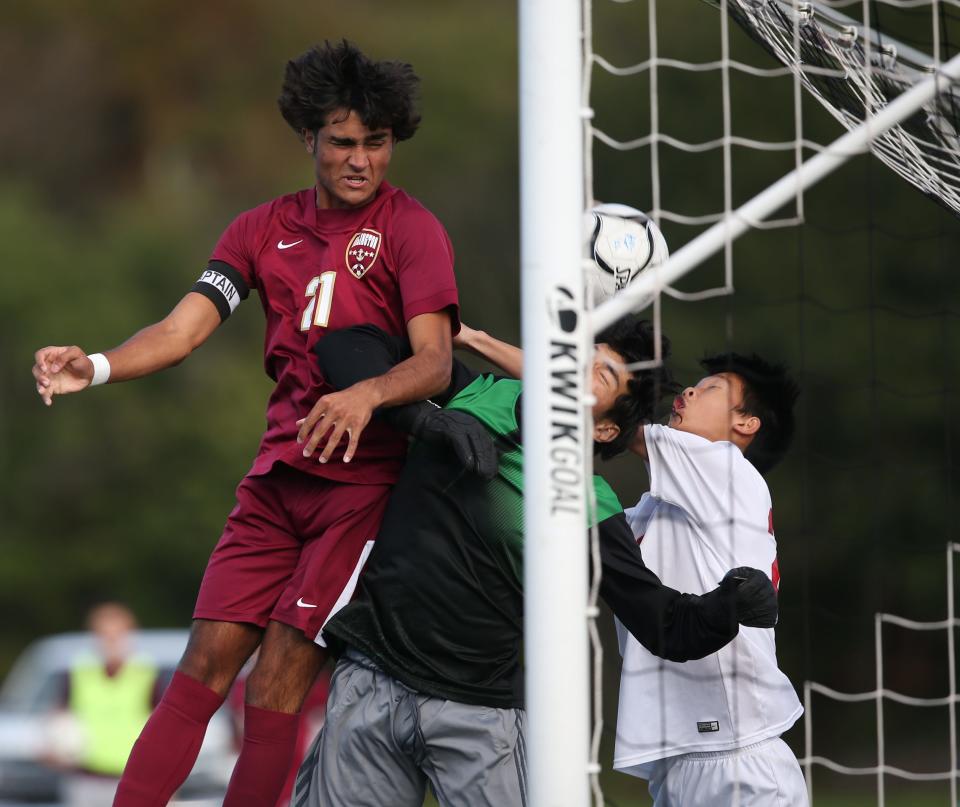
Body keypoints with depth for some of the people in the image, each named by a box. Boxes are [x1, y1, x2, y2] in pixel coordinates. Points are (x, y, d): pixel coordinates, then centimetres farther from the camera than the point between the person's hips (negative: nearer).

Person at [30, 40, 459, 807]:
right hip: (280, 476, 5)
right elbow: (185, 327, 1)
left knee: (275, 689, -11)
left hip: (365, 479, -5)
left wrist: (367, 394, -36)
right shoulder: (264, 229, 12)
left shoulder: (412, 228, -3)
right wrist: (95, 367, -18)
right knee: (204, 668, -2)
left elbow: (435, 361, -15)